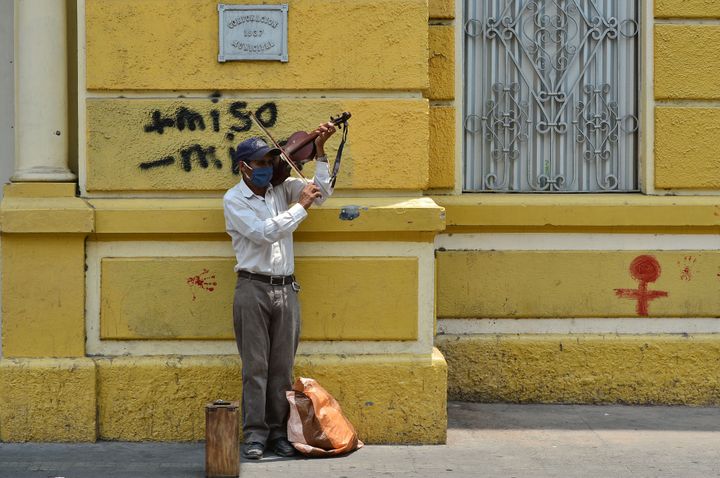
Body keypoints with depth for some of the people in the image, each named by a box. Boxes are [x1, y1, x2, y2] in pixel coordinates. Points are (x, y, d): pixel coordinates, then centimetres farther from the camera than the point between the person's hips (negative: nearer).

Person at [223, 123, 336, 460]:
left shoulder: (282, 189, 12)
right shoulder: (233, 199, -3)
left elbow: (322, 192, 8)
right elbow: (264, 232, -15)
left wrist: (320, 151, -1)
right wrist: (300, 207, -10)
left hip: (286, 289, 4)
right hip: (253, 289, -4)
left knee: (282, 367, 6)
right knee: (255, 366, -2)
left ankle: (278, 432, 13)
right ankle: (254, 435, 2)